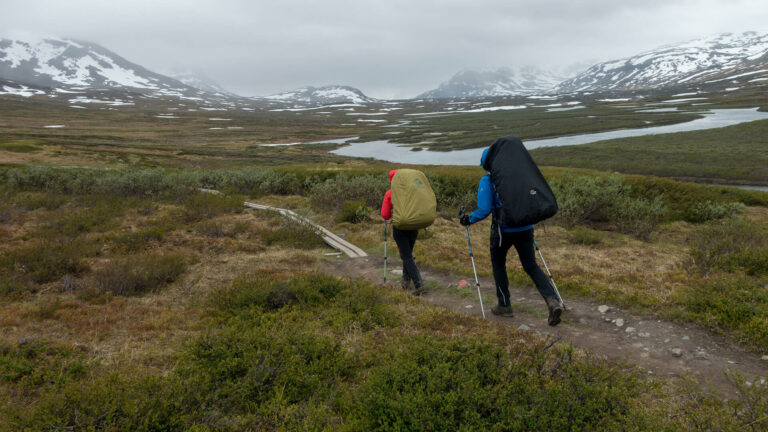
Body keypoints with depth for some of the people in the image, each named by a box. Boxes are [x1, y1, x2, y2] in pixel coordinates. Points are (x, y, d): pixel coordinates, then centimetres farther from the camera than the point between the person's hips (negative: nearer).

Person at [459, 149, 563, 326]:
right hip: (525, 228, 4)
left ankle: (504, 305, 24)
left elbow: (484, 210, -14)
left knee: (498, 264, 20)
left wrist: (469, 219, 2)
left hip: (503, 230, -4)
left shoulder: (487, 181, -7)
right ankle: (552, 300, -7)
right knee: (531, 266, 13)